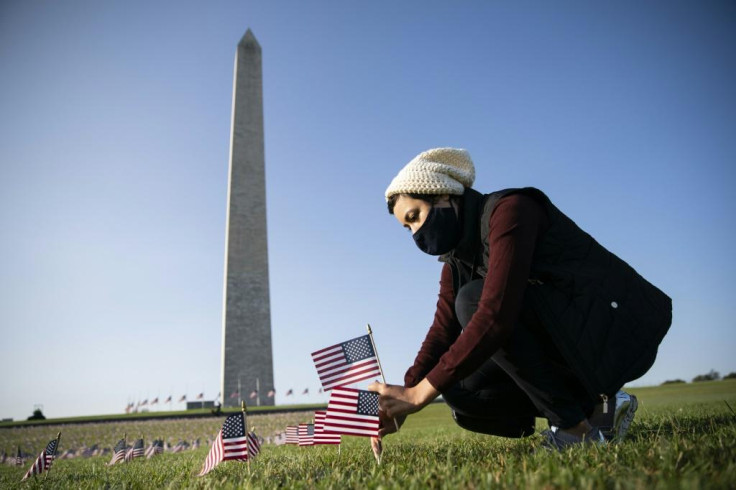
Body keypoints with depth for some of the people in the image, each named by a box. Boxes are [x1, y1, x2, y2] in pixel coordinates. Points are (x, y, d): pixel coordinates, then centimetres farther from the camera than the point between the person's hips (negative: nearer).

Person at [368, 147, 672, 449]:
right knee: (460, 393, -6)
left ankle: (578, 427, -13)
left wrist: (419, 393, -30)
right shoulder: (456, 260, 7)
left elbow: (496, 314, -31)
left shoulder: (510, 209, -20)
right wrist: (401, 403, -11)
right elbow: (442, 333, 2)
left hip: (614, 328, -8)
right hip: (566, 344, 8)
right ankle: (589, 407, 6)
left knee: (472, 301, -26)